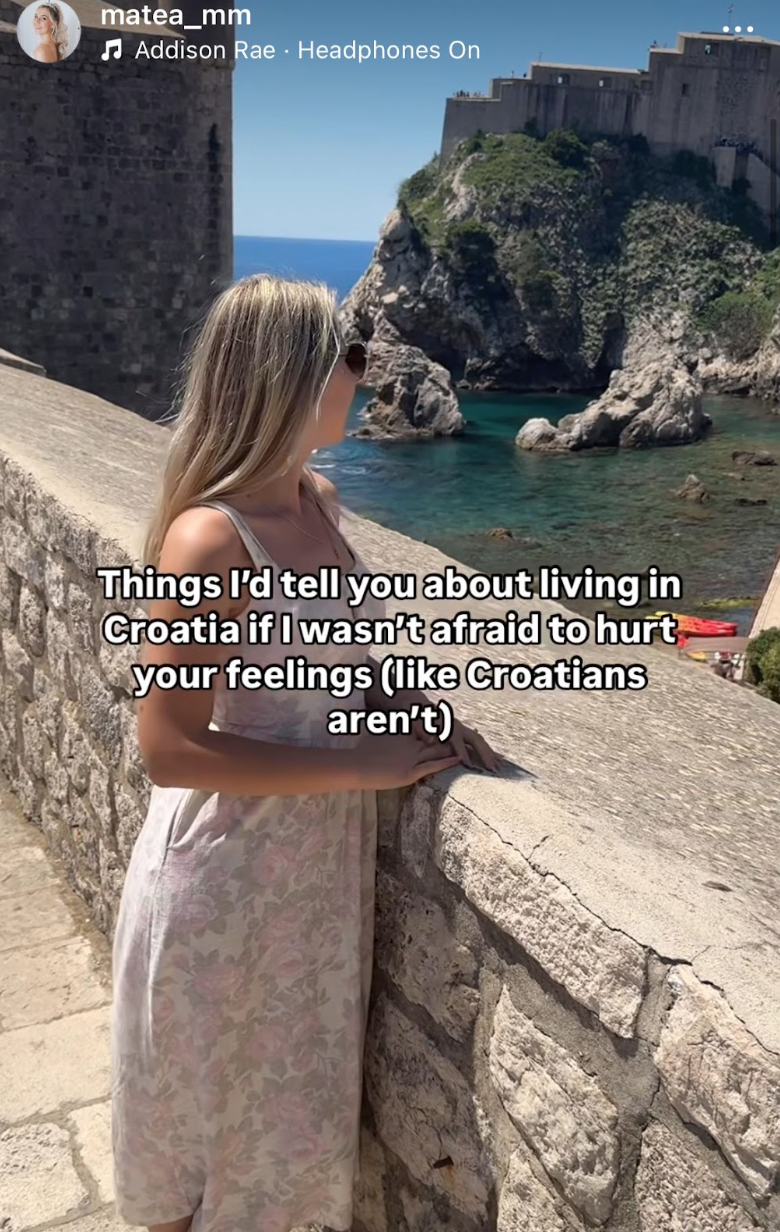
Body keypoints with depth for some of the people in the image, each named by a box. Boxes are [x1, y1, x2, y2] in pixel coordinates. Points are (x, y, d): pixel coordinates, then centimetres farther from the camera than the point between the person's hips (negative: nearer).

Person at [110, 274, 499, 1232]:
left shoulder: (318, 500, 0)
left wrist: (408, 716, -5)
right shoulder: (209, 539, -26)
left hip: (321, 862, 8)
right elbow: (170, 749, -25)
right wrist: (365, 764, -21)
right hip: (228, 880, -7)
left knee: (296, 1112, 27)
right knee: (208, 1134, 19)